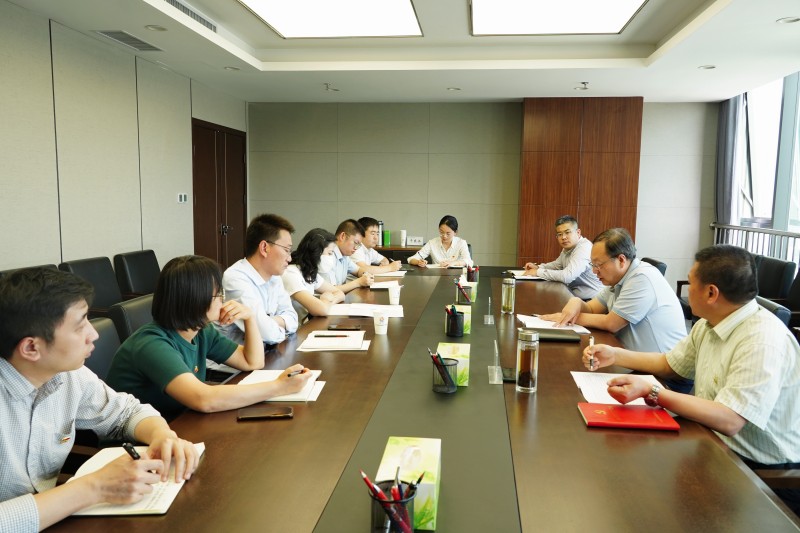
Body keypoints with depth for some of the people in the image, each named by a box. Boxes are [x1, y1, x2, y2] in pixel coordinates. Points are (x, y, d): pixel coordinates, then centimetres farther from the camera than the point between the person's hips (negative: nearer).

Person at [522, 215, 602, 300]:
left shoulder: (584, 247, -21)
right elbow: (557, 264, 28)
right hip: (576, 297, 8)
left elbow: (566, 276, -30)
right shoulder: (567, 248, 8)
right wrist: (538, 267, 9)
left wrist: (538, 272, -19)